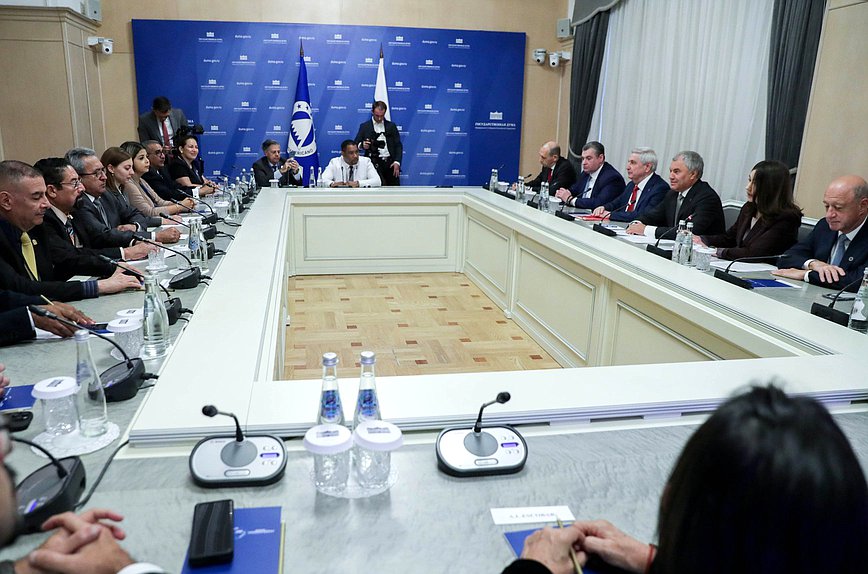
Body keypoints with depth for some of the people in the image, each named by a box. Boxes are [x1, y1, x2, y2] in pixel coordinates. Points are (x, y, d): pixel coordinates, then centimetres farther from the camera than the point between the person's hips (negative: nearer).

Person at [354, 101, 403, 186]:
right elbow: (356, 144, 6)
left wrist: (397, 162, -5)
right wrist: (362, 145, -18)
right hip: (374, 162, -2)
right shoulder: (364, 126, 7)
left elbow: (398, 145, 9)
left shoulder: (391, 126, 11)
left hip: (390, 162, 2)